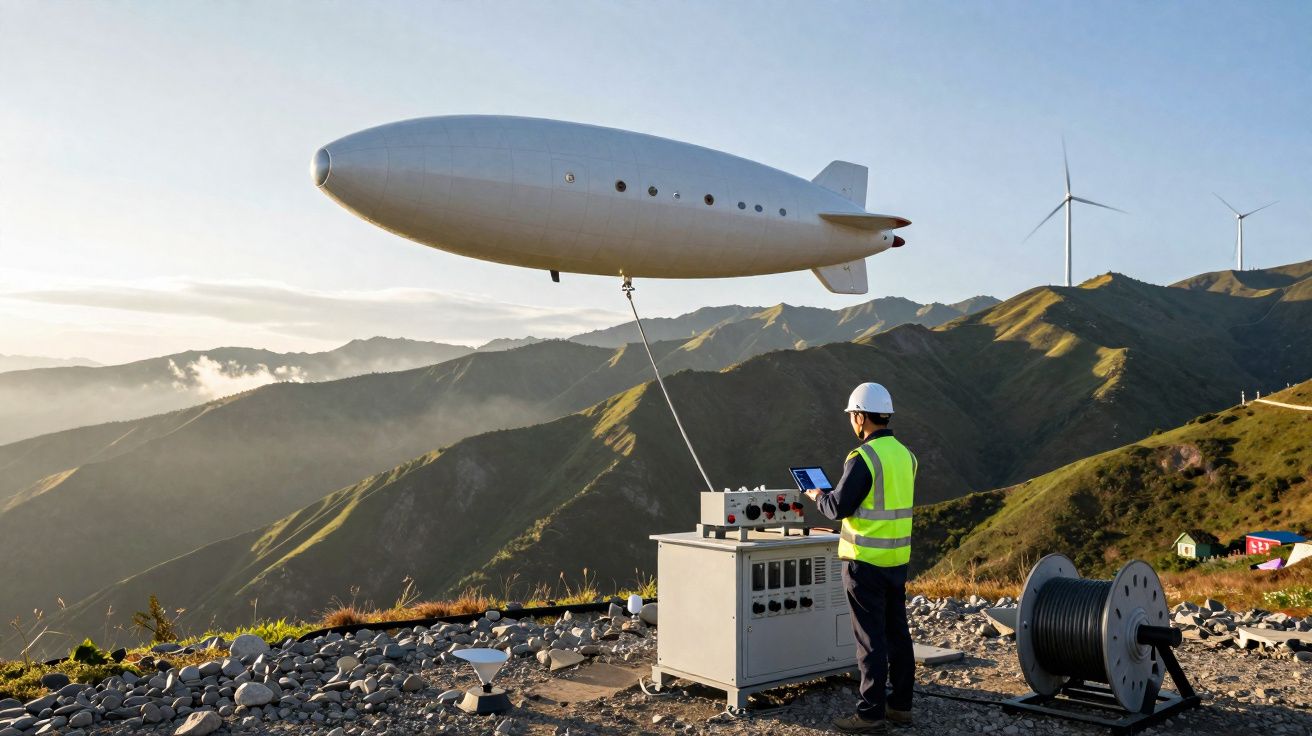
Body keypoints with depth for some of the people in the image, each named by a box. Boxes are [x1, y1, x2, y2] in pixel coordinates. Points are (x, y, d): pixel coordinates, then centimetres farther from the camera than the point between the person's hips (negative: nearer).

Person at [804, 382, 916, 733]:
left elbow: (838, 507, -17)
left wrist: (818, 495, 4)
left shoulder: (863, 457, -18)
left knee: (871, 637, -2)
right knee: (897, 631, 14)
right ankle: (901, 704, 24)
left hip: (866, 560, -8)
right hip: (898, 558, 8)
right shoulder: (904, 454, 8)